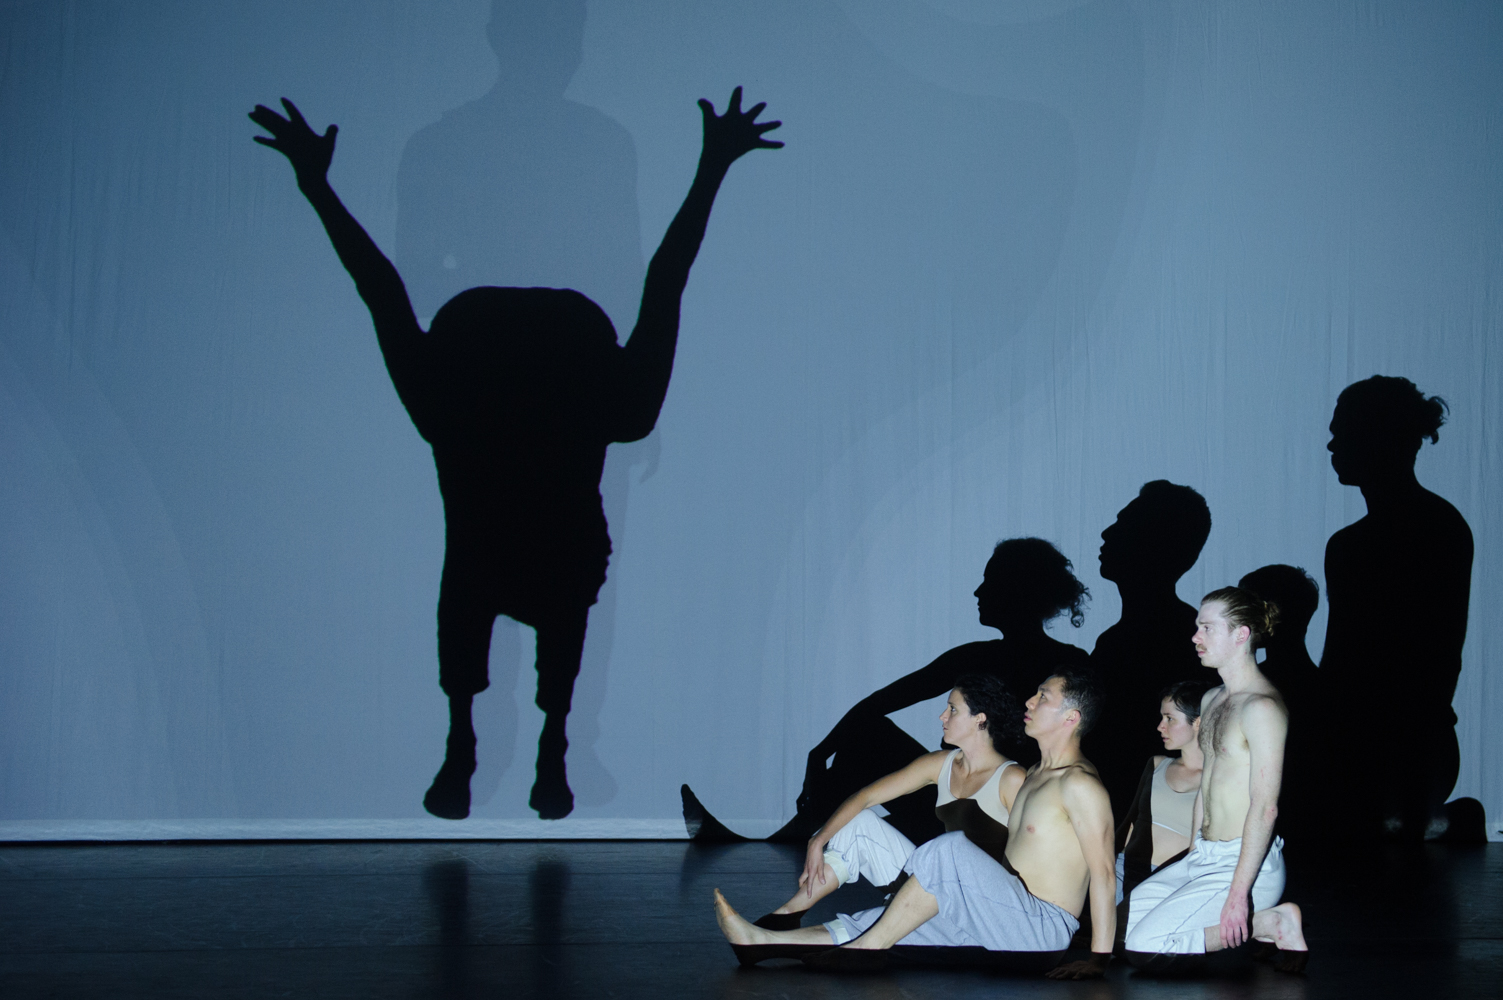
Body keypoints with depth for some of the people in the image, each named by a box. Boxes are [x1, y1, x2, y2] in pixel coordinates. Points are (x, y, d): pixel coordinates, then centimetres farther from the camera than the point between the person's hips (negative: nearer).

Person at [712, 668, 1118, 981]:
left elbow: (1103, 872, -17)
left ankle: (867, 948, -20)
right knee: (874, 922, -2)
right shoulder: (1036, 774, 19)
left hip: (1040, 929, -9)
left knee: (951, 850, -30)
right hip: (1003, 922, 9)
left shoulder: (1079, 784, -11)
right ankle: (762, 941, -9)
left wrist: (1099, 957, -22)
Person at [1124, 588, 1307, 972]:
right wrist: (1193, 855, 19)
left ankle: (1272, 923, -7)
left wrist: (1238, 894, -26)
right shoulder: (1212, 700, 13)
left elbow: (1265, 807, -23)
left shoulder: (1261, 707, -18)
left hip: (1244, 862, -10)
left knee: (1144, 947, -17)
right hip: (1203, 855, 10)